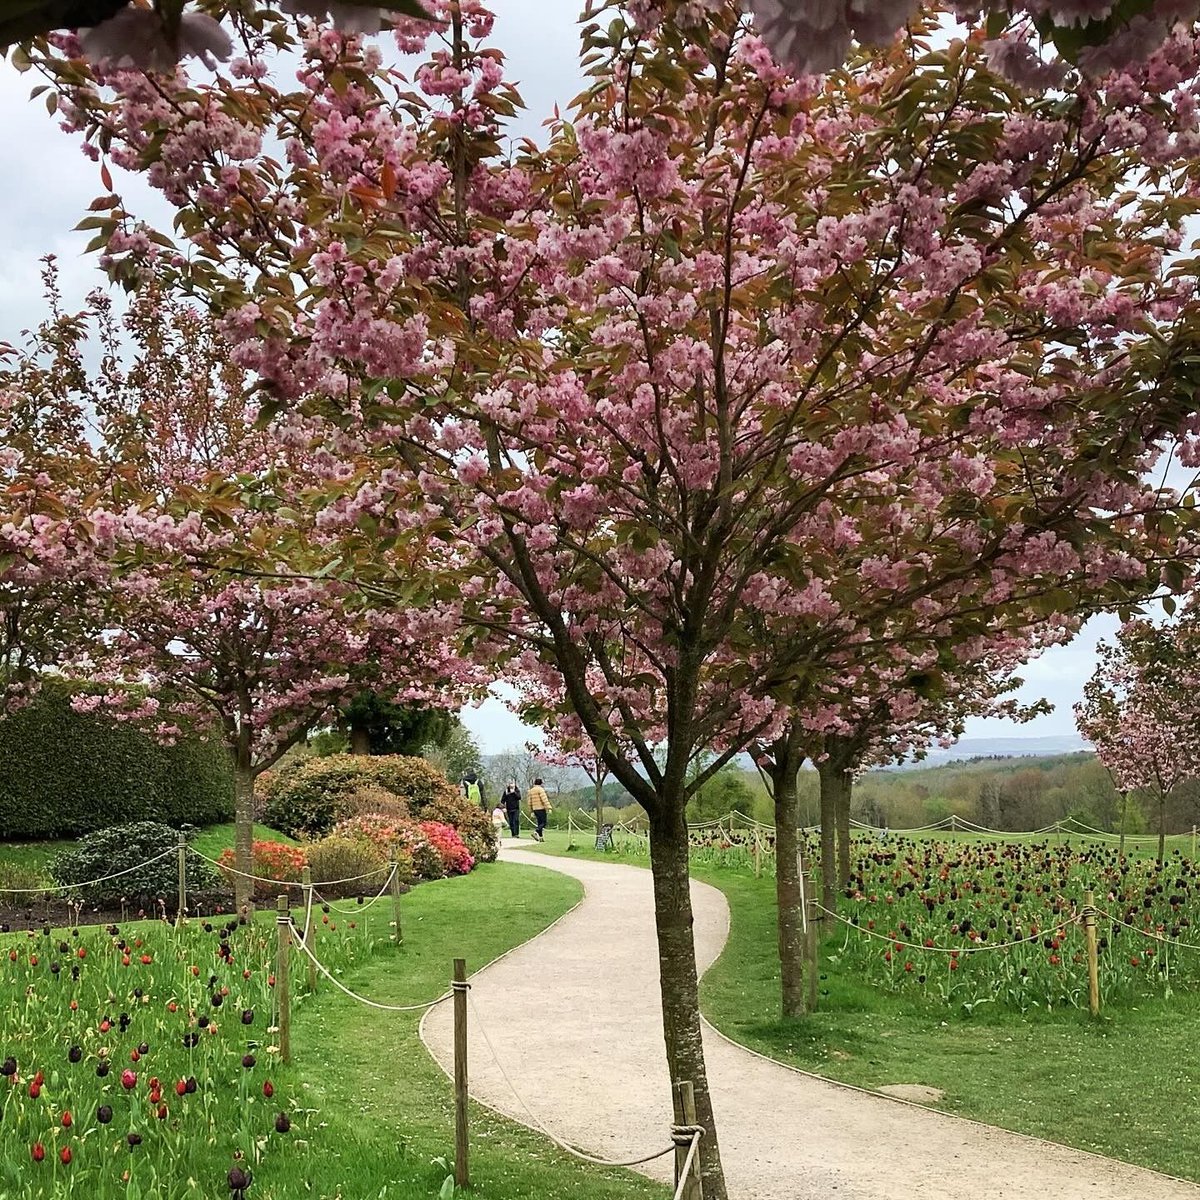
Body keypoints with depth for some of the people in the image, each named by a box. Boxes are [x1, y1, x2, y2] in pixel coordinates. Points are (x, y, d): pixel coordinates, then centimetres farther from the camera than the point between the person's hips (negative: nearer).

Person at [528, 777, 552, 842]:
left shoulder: (531, 790, 13)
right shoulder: (540, 789, -9)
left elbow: (530, 802, 16)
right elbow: (544, 799, -18)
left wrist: (531, 811, 22)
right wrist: (548, 808, -18)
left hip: (535, 809, 7)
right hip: (541, 809, -7)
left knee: (539, 823, 12)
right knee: (543, 823, -5)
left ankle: (540, 837, 8)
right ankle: (536, 832, -25)